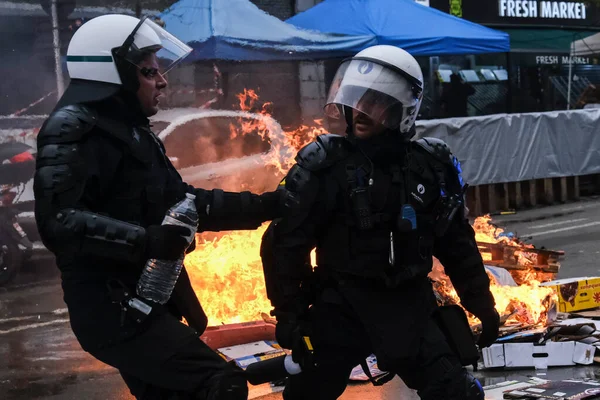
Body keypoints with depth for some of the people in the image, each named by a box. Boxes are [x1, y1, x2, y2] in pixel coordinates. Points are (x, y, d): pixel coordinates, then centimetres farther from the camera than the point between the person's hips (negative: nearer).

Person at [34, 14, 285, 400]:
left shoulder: (134, 133, 17)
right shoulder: (75, 130, -14)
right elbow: (58, 221, -27)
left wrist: (267, 205, 12)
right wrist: (143, 240, -34)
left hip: (148, 303, 10)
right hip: (114, 310, -10)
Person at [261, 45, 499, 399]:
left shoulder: (431, 167, 0)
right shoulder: (324, 165, -8)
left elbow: (457, 244, 11)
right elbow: (285, 243, -5)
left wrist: (481, 304, 11)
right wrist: (289, 313, -8)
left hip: (409, 307, 2)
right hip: (339, 309, -2)